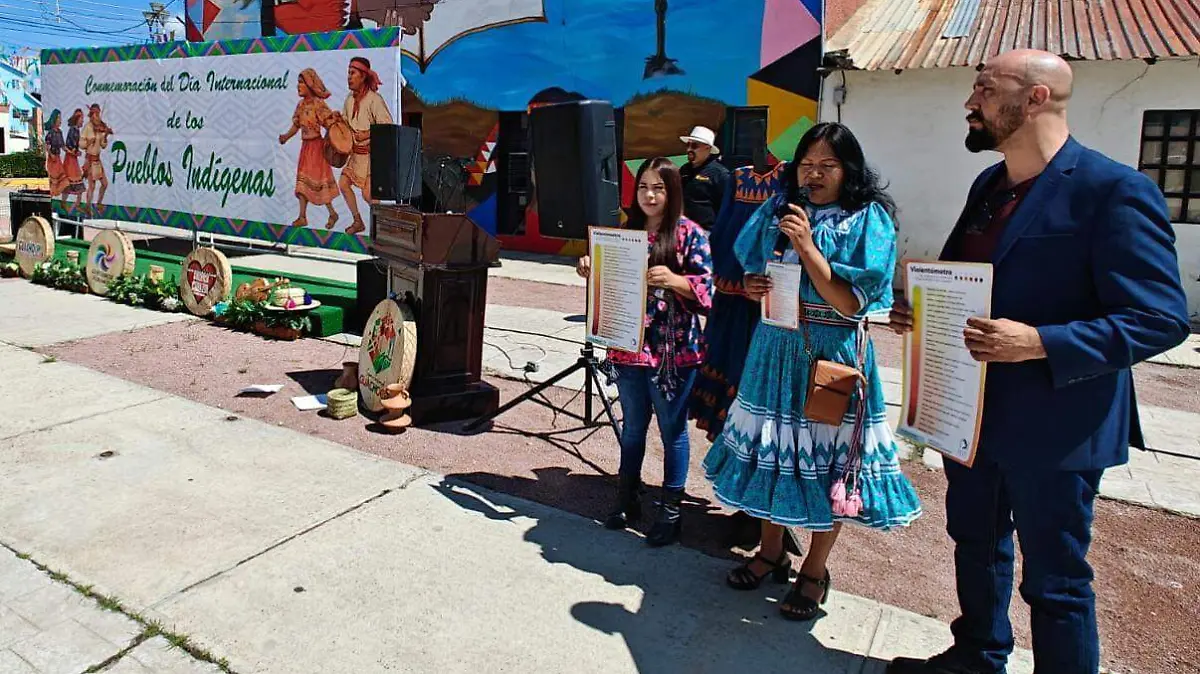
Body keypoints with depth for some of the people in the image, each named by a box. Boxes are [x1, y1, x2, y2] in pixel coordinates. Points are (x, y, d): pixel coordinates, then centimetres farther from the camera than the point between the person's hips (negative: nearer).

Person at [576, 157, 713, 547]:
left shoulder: (690, 233, -6)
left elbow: (707, 288, -11)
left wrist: (673, 280, -27)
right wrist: (590, 269, -3)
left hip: (673, 351, -5)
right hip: (628, 347, 5)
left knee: (672, 430, 8)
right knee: (632, 426, 18)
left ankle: (671, 510, 21)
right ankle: (628, 499, 33)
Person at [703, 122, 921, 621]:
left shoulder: (867, 221, -7)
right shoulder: (778, 211, 7)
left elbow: (851, 303, -17)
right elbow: (756, 272, 16)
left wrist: (806, 246, -22)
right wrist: (752, 286, -7)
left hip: (832, 354, -4)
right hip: (777, 347, 5)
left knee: (827, 461, 4)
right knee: (773, 450, 12)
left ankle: (815, 572, 23)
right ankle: (771, 553, 32)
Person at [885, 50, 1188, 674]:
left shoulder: (1114, 190, -16)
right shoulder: (988, 185, 9)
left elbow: (1160, 318, -19)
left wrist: (1042, 343, -30)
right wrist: (920, 309, 0)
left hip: (1053, 427, -8)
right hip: (972, 412, 8)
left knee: (1054, 580, 7)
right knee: (976, 545, 24)